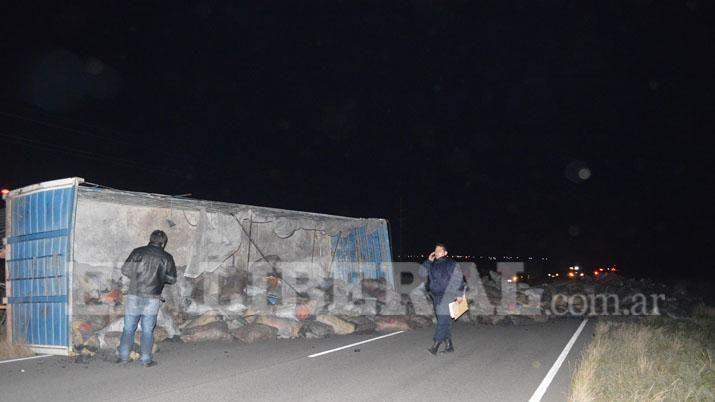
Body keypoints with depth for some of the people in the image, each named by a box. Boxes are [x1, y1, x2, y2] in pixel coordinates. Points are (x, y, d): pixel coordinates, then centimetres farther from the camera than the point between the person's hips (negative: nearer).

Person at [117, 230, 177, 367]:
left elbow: (125, 270, 2)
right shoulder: (166, 258, -1)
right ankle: (146, 359, 9)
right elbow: (172, 279, 4)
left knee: (129, 328, 12)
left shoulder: (137, 252, 1)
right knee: (147, 330, 6)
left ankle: (123, 356, 12)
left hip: (134, 295, 1)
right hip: (152, 299, -1)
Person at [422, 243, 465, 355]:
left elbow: (459, 280, -3)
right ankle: (449, 345, 19)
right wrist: (428, 261, 4)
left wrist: (459, 294, -9)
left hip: (447, 296, -6)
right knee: (444, 321, 11)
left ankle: (435, 345, -16)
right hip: (436, 296, 6)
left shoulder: (452, 265, -3)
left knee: (443, 319, -13)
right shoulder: (432, 265, 13)